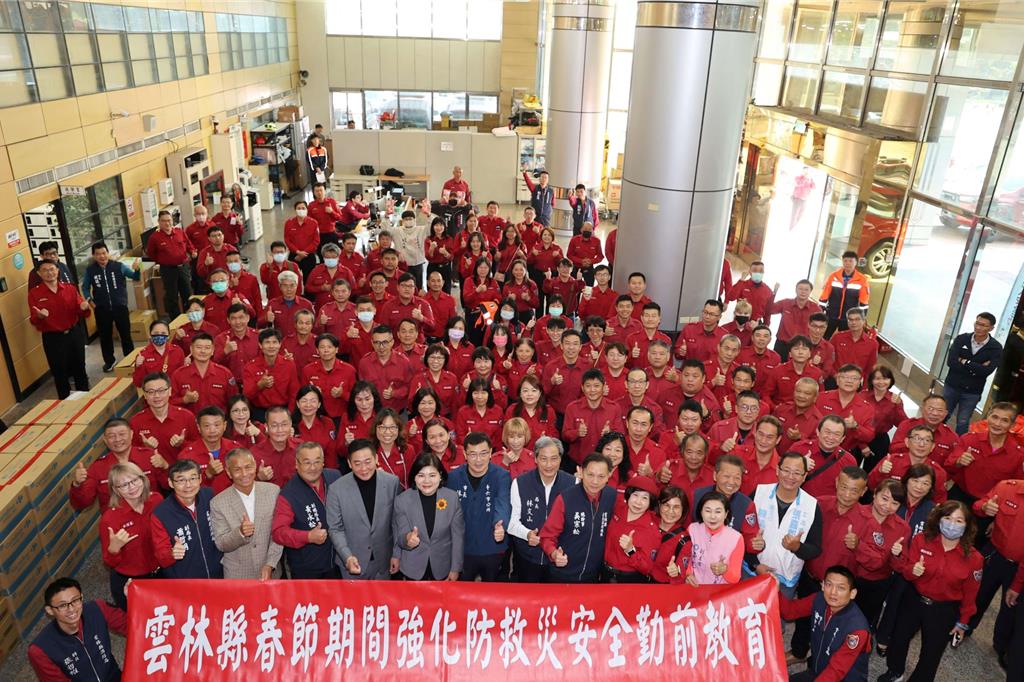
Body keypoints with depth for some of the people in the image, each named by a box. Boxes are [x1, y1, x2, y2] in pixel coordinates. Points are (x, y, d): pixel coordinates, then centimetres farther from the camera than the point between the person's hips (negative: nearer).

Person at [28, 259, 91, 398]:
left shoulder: (70, 288, 2)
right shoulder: (34, 293, -5)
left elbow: (82, 314, 0)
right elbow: (33, 321, -9)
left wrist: (84, 308, -23)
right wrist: (39, 316, -31)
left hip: (75, 333, 2)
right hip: (53, 338, -2)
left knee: (80, 368, 14)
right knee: (60, 372, 7)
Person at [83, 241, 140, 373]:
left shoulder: (119, 266, -6)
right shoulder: (90, 270, -2)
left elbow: (136, 277, -5)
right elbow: (85, 287, 12)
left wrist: (136, 270, -26)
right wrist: (89, 300, -1)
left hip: (120, 307, -1)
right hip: (101, 309, 1)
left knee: (125, 334, 9)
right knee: (105, 336, 11)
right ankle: (109, 361, 26)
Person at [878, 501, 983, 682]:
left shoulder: (973, 558, -18)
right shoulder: (921, 540, -17)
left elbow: (970, 593, -5)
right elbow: (906, 570, -8)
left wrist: (963, 621, 4)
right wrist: (912, 570, -32)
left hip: (945, 611, -2)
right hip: (913, 601, 2)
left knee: (931, 653, 16)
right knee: (899, 639, 21)